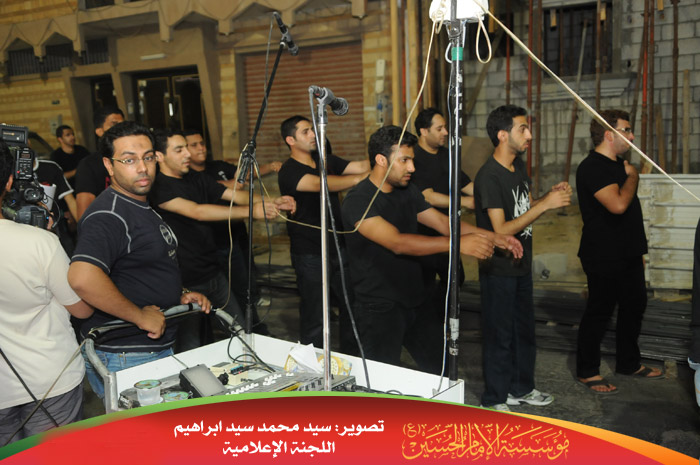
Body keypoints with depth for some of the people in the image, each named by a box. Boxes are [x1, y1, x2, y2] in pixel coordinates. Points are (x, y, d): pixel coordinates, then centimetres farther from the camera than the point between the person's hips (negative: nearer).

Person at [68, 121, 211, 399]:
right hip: (124, 360, -10)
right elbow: (82, 277, -37)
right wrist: (140, 316, -26)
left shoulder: (142, 207, 13)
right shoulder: (108, 215, -20)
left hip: (156, 349, 10)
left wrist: (179, 295, 11)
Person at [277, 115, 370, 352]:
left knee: (353, 305, 12)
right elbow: (321, 184, -30)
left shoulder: (326, 160, 9)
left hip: (338, 247, 6)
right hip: (310, 254, -6)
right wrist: (360, 178, -39)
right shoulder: (289, 171, -13)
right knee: (315, 317, 2)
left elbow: (360, 166, -2)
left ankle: (351, 359, 28)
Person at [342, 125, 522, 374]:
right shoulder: (358, 200, -20)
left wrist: (493, 238, -5)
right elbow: (397, 242, -31)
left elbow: (443, 222, 7)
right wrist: (458, 244, -37)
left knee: (444, 372, 15)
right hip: (379, 308, -7)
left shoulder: (408, 191, 6)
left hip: (414, 303, 8)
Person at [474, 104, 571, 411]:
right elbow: (501, 230, -25)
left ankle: (521, 388, 36)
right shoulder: (489, 176, -21)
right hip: (498, 270, -9)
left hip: (521, 265, 9)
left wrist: (553, 195, -3)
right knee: (500, 335, 3)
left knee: (524, 328, 19)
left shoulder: (518, 165, 7)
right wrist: (545, 204, -25)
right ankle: (494, 400, 19)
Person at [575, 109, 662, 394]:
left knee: (634, 306, 17)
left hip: (628, 253, 10)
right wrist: (632, 177, -13)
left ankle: (629, 363, 33)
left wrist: (638, 248, 22)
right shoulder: (592, 167, -17)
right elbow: (618, 204, -31)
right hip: (604, 256, -10)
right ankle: (587, 371, 12)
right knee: (599, 312, -1)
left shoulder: (618, 164, 14)